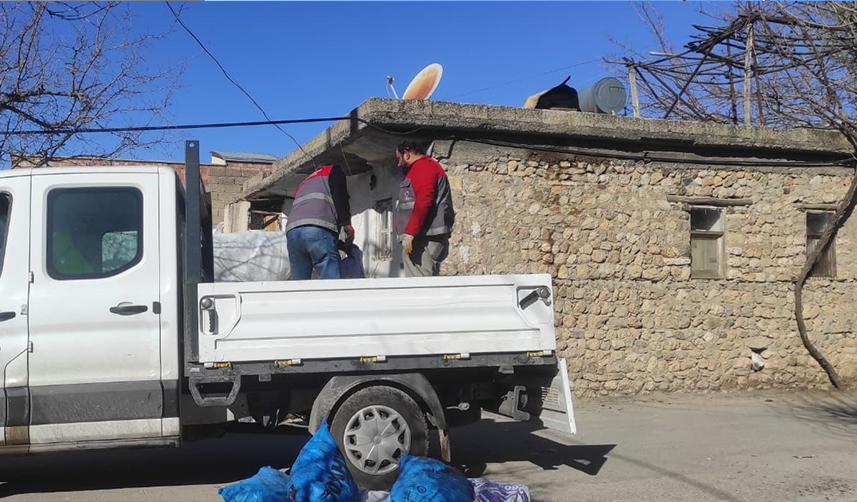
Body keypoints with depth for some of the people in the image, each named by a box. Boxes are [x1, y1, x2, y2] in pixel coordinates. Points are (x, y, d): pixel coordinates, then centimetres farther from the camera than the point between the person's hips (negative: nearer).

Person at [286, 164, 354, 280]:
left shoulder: (303, 184, 41)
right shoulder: (333, 171, 24)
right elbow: (340, 195, 4)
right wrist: (346, 223, -5)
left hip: (292, 231, 6)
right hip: (318, 229, -6)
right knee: (331, 283, -13)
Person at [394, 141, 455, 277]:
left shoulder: (423, 166, -5)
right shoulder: (423, 167, 28)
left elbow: (423, 202, -19)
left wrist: (410, 232, -23)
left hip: (424, 239, -10)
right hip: (424, 238, 10)